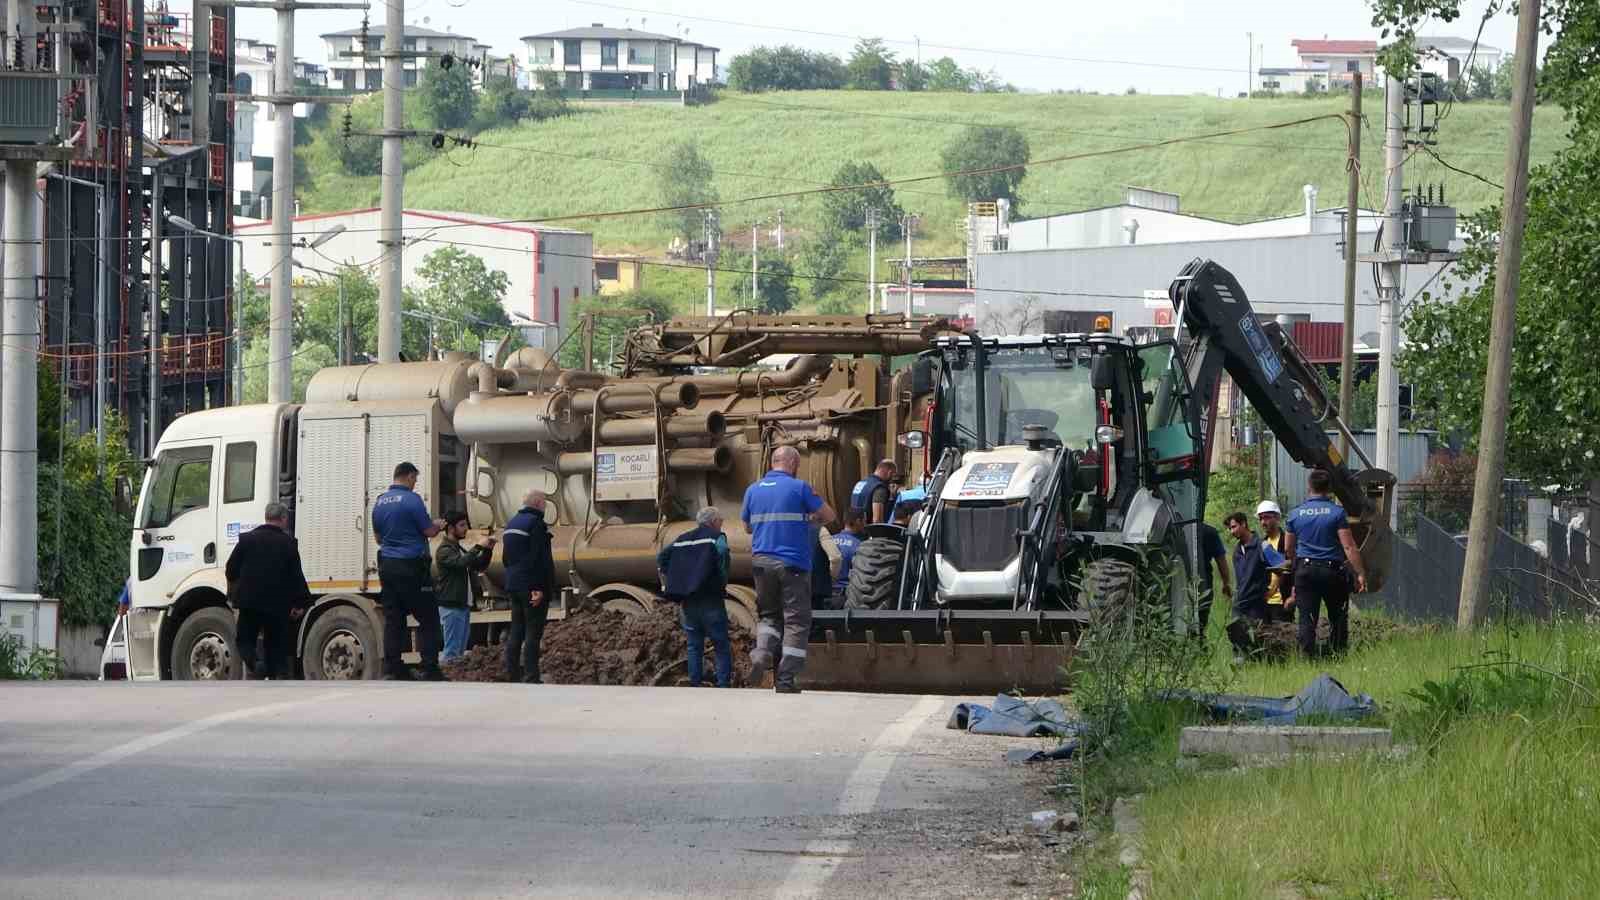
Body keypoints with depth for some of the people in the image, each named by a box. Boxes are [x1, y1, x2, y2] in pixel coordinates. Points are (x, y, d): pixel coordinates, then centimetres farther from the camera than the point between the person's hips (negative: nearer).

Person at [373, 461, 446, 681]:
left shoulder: (380, 502, 11)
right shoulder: (411, 500, -12)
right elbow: (429, 531, -9)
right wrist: (437, 525, 13)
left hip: (387, 565, 7)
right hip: (412, 567, -7)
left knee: (393, 619, 8)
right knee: (428, 619, -1)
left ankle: (392, 669, 5)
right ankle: (430, 669, -6)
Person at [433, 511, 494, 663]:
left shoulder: (459, 549, 19)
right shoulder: (444, 550, -10)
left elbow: (479, 566, 20)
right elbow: (461, 562, -27)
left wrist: (488, 550, 4)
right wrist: (479, 547, -20)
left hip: (463, 605, 9)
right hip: (451, 606, -9)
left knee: (460, 650, 9)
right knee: (451, 651, -11)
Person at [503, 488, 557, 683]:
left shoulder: (512, 523, 16)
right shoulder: (536, 524, -14)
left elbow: (505, 557, 22)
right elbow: (541, 559, -19)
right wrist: (541, 589, -20)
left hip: (514, 585, 9)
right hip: (532, 585, -9)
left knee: (516, 631, 12)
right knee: (533, 633, -7)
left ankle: (512, 674, 13)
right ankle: (530, 676, -11)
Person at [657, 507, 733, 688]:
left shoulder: (683, 538, 16)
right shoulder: (716, 536, -1)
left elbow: (662, 557, 10)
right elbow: (722, 551, -21)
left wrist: (666, 583, 14)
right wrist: (723, 580, -9)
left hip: (687, 600, 5)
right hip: (710, 598, -5)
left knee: (694, 646, 10)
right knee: (721, 646, 0)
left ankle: (695, 684, 6)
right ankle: (724, 685, -6)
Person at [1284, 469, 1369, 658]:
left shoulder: (1295, 513, 3)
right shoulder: (1337, 512, -7)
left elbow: (1288, 548, 11)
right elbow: (1349, 547, -12)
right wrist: (1361, 573, -8)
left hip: (1305, 570, 2)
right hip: (1333, 570, -2)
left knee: (1306, 619, 1)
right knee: (1338, 618, 10)